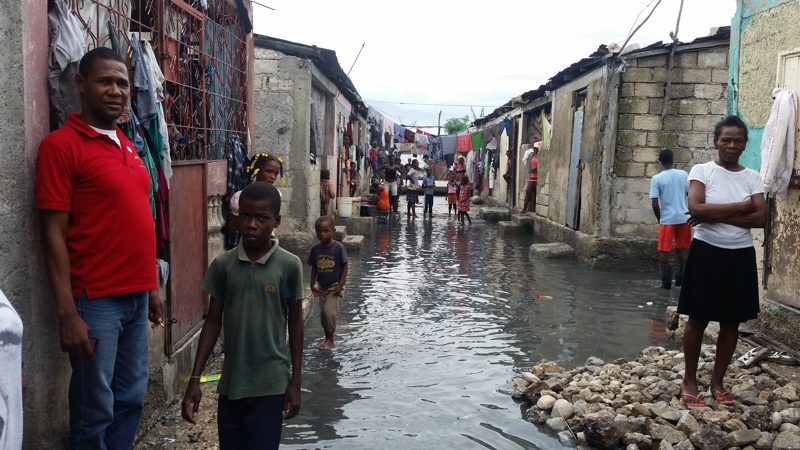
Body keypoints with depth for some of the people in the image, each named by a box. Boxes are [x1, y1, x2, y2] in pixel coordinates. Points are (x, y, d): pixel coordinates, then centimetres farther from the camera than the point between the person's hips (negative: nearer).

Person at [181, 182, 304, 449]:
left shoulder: (289, 266, -8)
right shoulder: (223, 264, -3)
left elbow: (295, 323, -1)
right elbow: (213, 322, 3)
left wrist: (295, 382, 0)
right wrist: (194, 380, 1)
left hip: (270, 384, -2)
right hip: (230, 383, 3)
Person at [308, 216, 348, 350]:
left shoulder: (338, 247, -13)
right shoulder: (315, 249, -1)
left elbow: (344, 267, -9)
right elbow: (314, 268, 9)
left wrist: (340, 285, -13)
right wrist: (313, 285, 2)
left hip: (334, 287, -5)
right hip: (321, 287, 5)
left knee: (329, 312, -16)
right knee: (323, 314, 10)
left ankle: (330, 339, 1)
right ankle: (327, 337, 28)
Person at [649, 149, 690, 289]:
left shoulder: (656, 179, -5)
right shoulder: (684, 174, 3)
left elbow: (655, 204, -9)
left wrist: (659, 219, 7)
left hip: (667, 219, -3)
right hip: (684, 218, 3)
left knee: (664, 252, 5)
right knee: (680, 250, 18)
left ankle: (666, 281, -1)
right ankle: (680, 278, 18)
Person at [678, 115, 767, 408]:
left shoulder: (752, 177, 4)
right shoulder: (702, 171, -5)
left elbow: (761, 219, -9)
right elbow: (696, 209, -21)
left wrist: (715, 216, -17)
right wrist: (742, 206, -16)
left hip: (740, 256, 3)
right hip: (707, 253, -3)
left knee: (731, 322, 10)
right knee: (698, 319, 4)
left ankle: (717, 382, 23)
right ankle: (690, 381, 17)